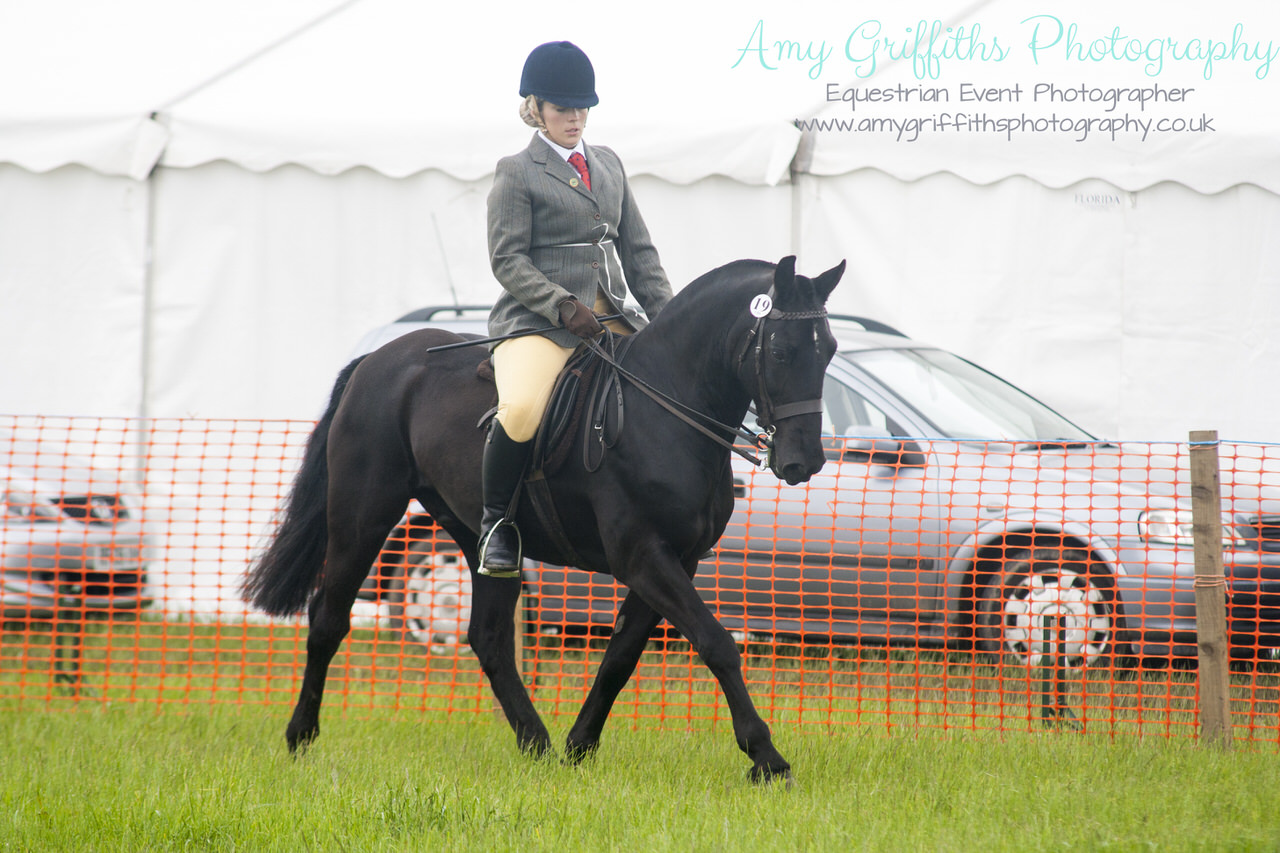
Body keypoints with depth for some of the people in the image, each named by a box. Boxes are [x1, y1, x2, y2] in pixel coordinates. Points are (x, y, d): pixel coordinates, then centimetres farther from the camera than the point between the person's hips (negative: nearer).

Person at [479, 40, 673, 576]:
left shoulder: (609, 165, 20)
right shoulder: (517, 173, 1)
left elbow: (638, 250, 20)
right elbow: (508, 259, -7)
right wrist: (563, 306, -20)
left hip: (610, 317, 6)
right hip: (535, 318, -6)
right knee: (522, 410, -33)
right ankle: (495, 522, -12)